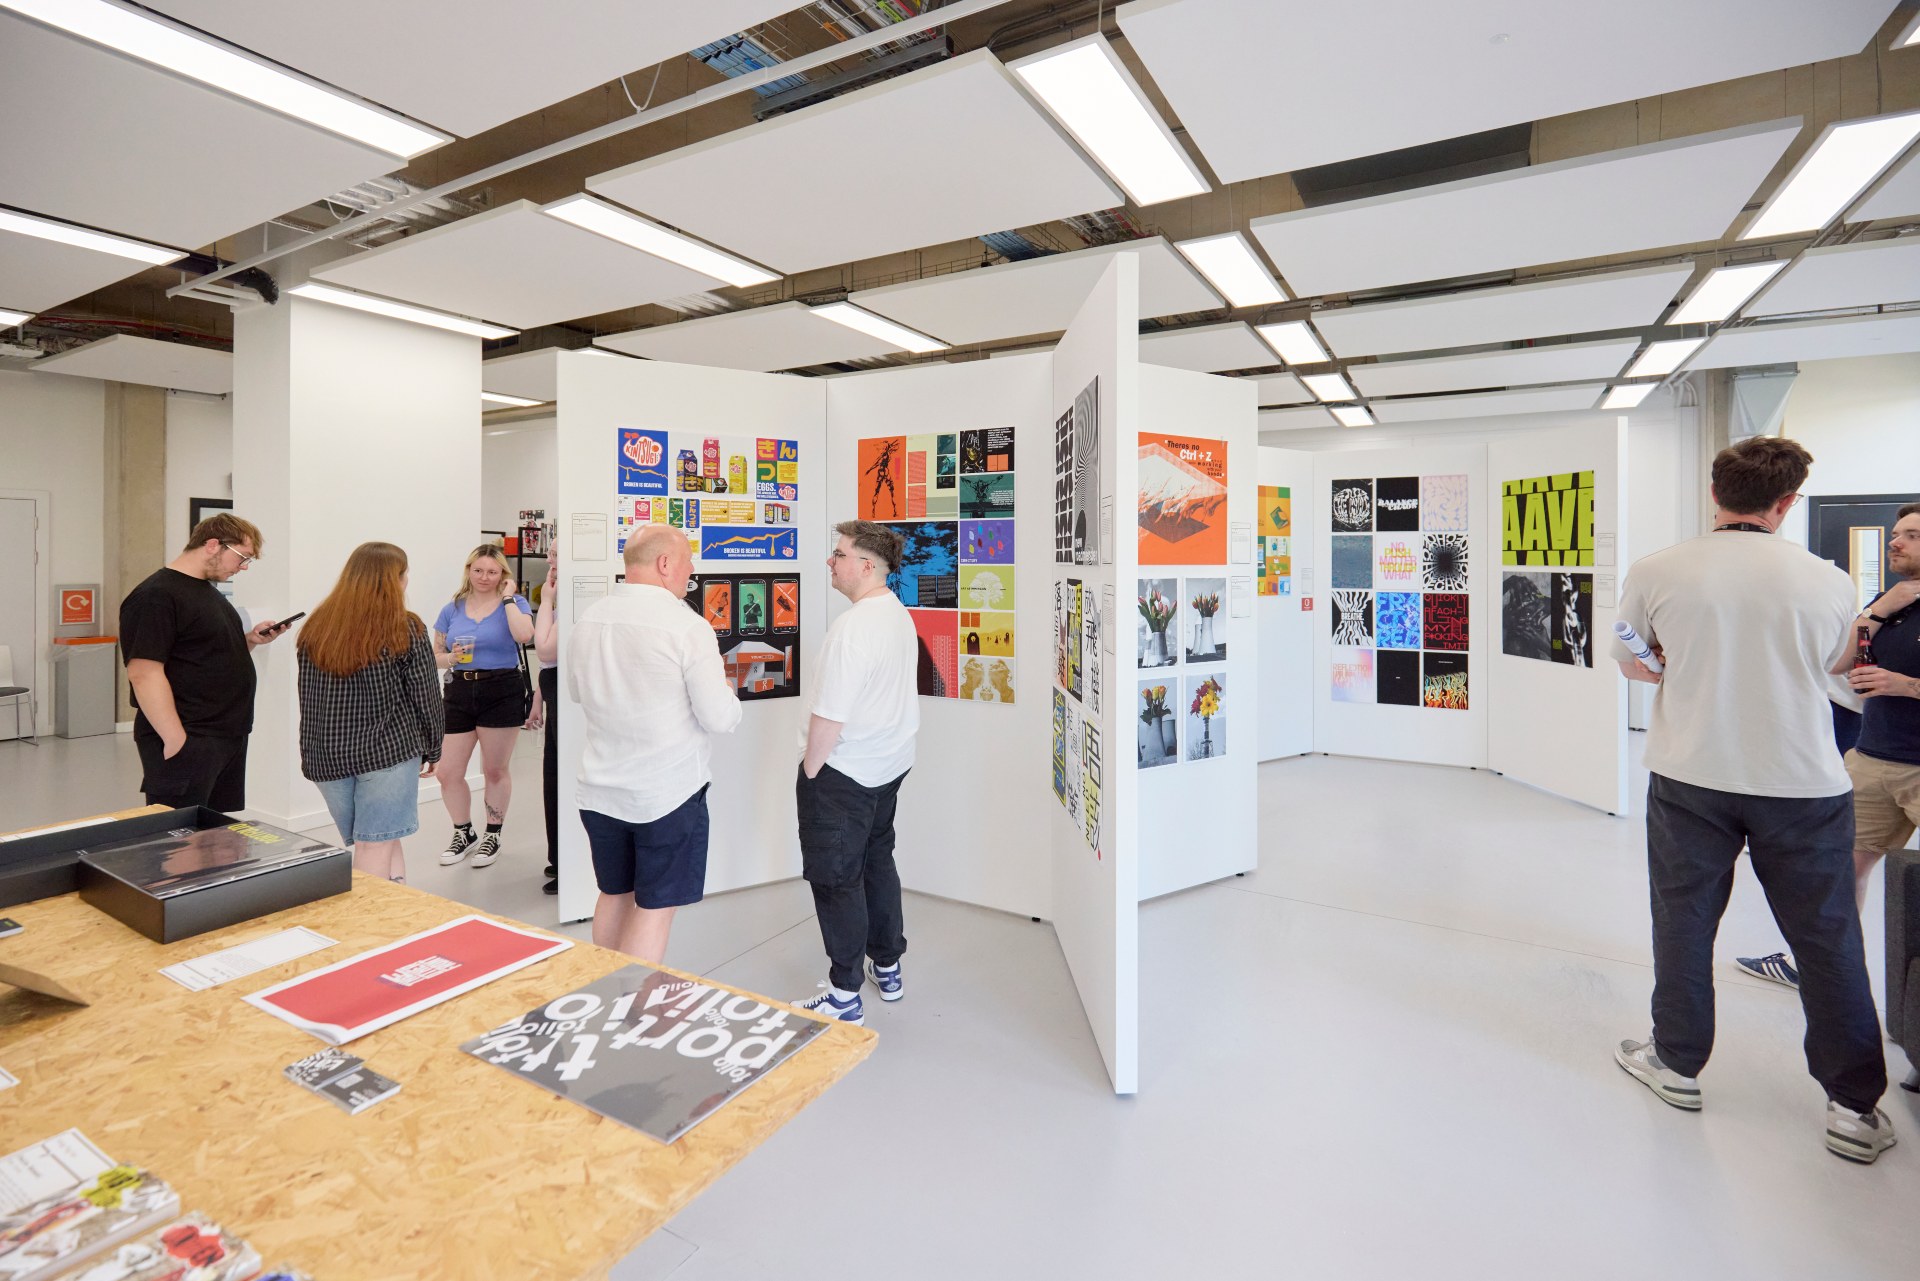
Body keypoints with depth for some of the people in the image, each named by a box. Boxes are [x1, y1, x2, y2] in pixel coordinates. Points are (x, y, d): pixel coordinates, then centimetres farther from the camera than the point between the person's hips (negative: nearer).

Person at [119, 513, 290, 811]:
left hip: (229, 738, 9)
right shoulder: (156, 596, -13)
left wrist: (252, 639, 6)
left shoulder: (209, 591, 17)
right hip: (187, 744, -9)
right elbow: (144, 674, -20)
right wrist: (177, 741, -22)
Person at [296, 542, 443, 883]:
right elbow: (426, 699, -6)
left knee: (382, 841, 15)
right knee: (376, 848, 1)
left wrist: (310, 753, 20)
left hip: (327, 755, 5)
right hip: (388, 752, -5)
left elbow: (307, 700, 12)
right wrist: (432, 750, 7)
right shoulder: (406, 630, -8)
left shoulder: (316, 628, 6)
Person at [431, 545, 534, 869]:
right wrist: (451, 658, -9)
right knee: (447, 773, 3)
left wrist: (508, 598, -13)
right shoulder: (453, 609, 8)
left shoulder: (515, 604, -1)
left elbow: (524, 636, -23)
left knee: (496, 770, 8)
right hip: (459, 693, 4)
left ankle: (493, 836, 27)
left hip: (502, 692, -3)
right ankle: (464, 833, 27)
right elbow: (435, 655, 13)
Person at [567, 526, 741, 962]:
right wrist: (725, 691, 4)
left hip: (600, 792, 7)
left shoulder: (586, 620, 1)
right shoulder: (688, 627, -19)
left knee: (614, 895, 22)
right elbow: (721, 719, -16)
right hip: (668, 795, -6)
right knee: (654, 909, 7)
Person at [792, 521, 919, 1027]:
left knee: (836, 880, 5)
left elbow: (829, 716, -25)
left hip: (843, 773, -9)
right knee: (877, 862, 22)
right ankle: (888, 969, 37)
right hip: (889, 765, 9)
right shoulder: (901, 616, 4)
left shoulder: (852, 626, -25)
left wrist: (808, 772, -11)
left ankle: (844, 996, 18)